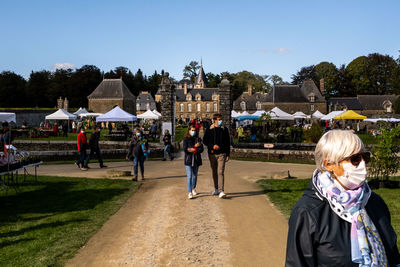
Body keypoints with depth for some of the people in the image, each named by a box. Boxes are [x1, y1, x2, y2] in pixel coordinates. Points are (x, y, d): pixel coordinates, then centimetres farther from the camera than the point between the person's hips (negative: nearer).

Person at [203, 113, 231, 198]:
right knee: (214, 172, 12)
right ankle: (216, 189, 27)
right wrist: (213, 146, -15)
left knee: (220, 172, -12)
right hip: (212, 154, 2)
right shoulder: (209, 130, 2)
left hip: (222, 154, -1)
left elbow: (228, 143, 7)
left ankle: (221, 191, -17)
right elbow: (205, 141, 2)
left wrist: (228, 155, 3)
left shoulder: (224, 129, 4)